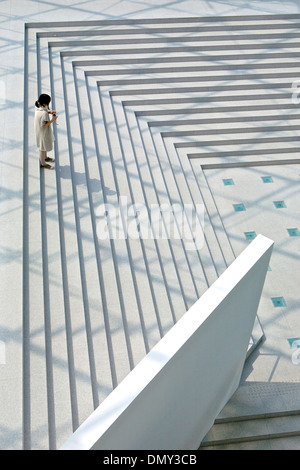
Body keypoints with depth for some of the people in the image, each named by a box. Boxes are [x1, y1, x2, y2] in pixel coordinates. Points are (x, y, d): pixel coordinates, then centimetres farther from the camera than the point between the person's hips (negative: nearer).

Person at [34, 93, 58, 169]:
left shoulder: (38, 107, -10)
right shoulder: (44, 113, -36)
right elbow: (43, 125, -28)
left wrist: (49, 112, -2)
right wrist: (52, 120, -23)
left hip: (39, 130, 9)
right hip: (43, 132, -9)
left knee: (45, 145, 31)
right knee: (43, 147, 13)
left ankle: (45, 157, 54)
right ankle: (43, 163, 34)